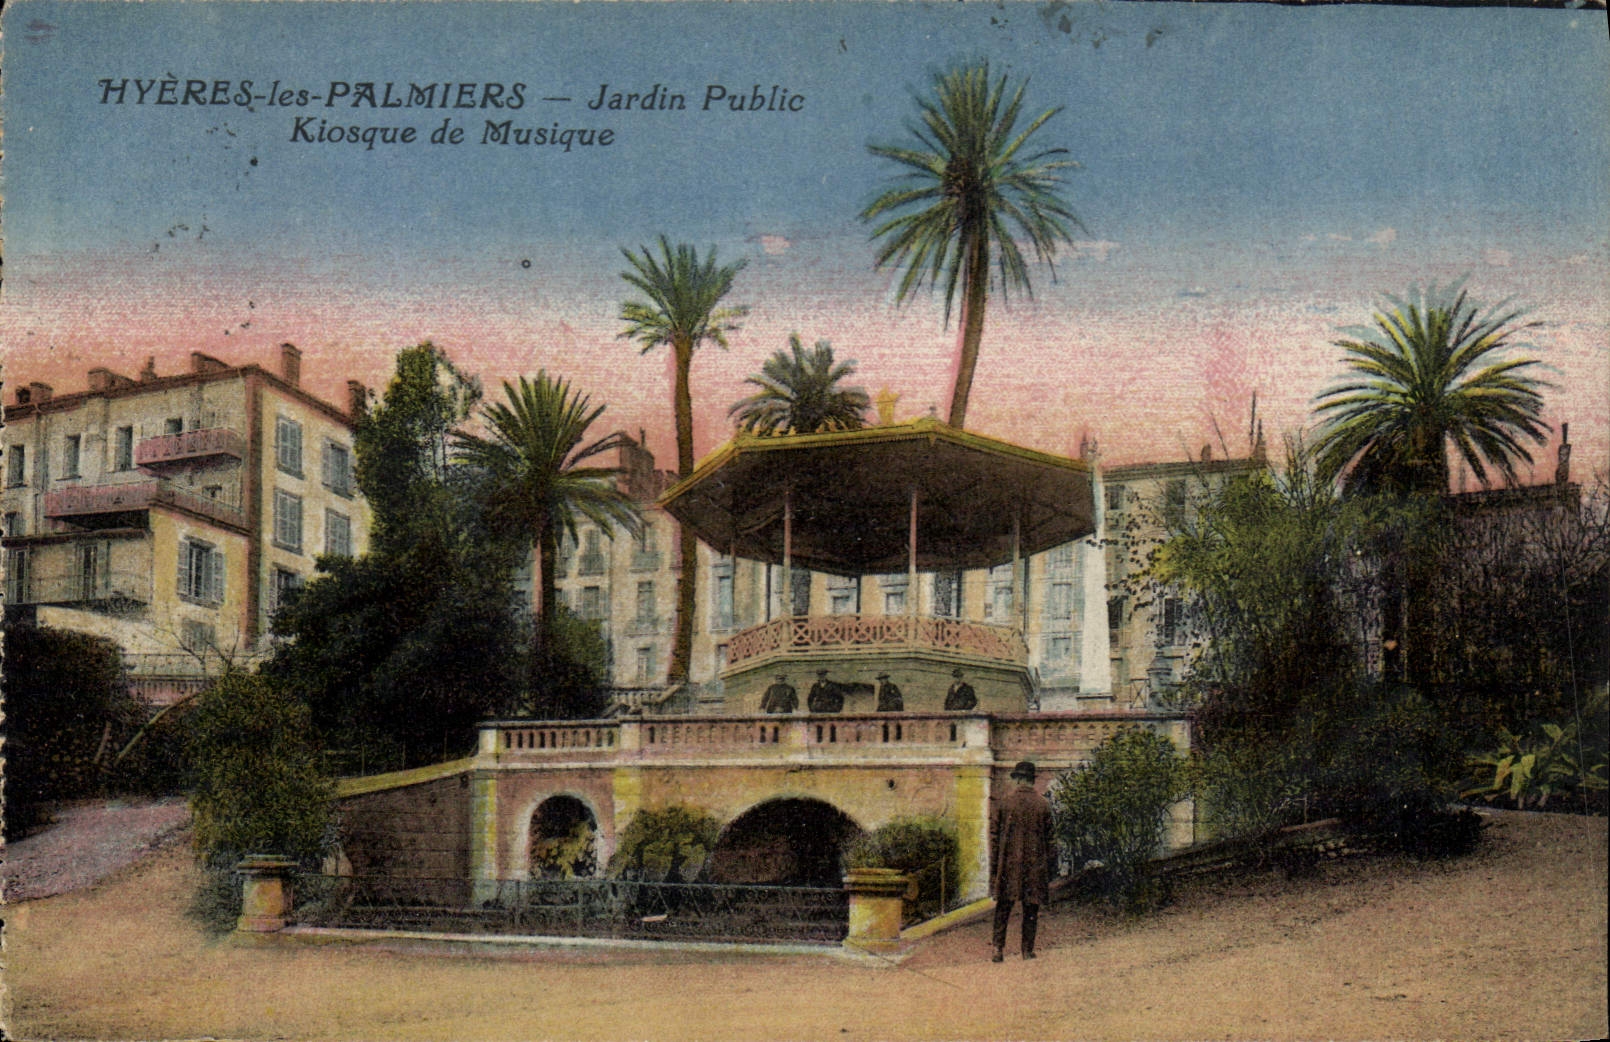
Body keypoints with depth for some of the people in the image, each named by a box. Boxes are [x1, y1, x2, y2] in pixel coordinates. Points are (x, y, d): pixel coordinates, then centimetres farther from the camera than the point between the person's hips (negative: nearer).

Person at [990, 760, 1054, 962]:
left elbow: (994, 834, 0)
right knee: (1031, 910, 9)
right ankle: (1028, 951, 10)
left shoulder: (1004, 802, -2)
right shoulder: (1043, 804, -1)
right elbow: (1049, 837, 2)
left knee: (1003, 909, 7)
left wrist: (994, 865, 7)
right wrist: (1049, 864, 11)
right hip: (1035, 864, 0)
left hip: (1008, 863, 0)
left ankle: (999, 949, -1)